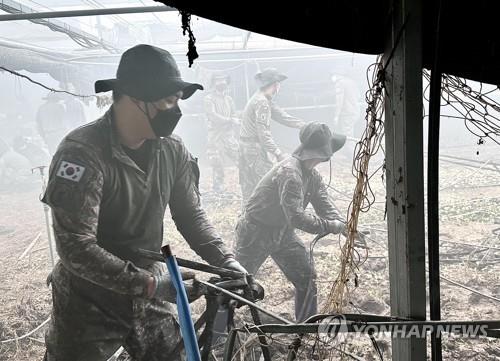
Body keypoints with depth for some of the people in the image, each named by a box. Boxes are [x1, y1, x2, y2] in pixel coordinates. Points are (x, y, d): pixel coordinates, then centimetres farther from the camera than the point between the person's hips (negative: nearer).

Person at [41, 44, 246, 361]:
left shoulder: (173, 150, -6)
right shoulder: (82, 152, -24)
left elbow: (191, 215, 1)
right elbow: (75, 247, -27)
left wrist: (226, 261, -12)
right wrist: (150, 284, -30)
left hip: (149, 295, 5)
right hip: (89, 302, -5)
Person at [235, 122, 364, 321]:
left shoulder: (312, 175, 0)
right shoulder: (289, 172, -31)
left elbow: (324, 204, 0)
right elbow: (297, 217, -35)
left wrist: (345, 227, -15)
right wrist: (332, 226, -28)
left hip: (283, 232, 9)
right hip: (256, 232, -9)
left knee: (307, 277, 9)